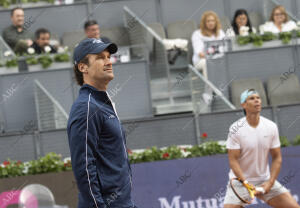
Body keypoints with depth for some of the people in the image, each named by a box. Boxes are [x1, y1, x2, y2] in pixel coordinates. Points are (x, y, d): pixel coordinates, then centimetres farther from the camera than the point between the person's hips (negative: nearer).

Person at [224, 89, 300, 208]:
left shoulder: (271, 127, -3)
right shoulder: (236, 129, -13)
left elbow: (276, 158, 1)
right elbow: (233, 160, -14)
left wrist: (270, 183, -11)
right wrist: (246, 184, -24)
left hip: (265, 180, 3)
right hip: (240, 180, -3)